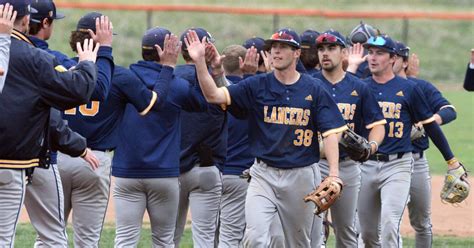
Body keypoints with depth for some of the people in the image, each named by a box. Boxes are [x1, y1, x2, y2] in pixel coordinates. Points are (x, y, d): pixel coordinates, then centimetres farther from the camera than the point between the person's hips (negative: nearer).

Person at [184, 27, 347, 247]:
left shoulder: (314, 89, -1)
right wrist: (200, 62, -23)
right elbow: (213, 95, -8)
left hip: (301, 175, 0)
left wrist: (333, 175, -17)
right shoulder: (257, 85, 1)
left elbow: (330, 132, -5)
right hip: (264, 173, 0)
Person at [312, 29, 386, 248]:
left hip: (348, 164, 3)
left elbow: (377, 124, 7)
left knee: (346, 230, 13)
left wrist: (372, 144, -13)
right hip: (315, 162, -3)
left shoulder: (359, 88, 6)